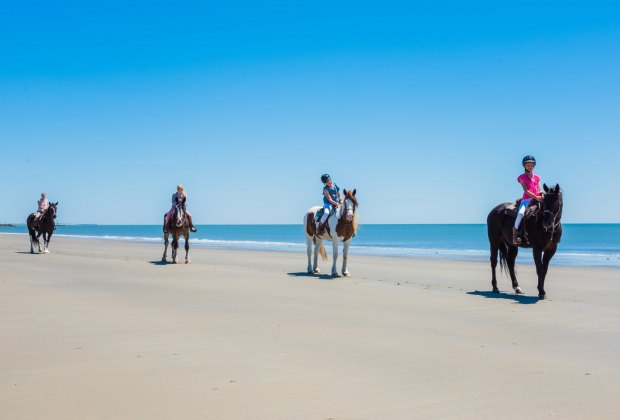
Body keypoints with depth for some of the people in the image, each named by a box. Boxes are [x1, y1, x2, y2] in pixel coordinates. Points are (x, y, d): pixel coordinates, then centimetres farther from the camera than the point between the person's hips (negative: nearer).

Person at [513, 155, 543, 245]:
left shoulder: (537, 177, 17)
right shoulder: (522, 177, 3)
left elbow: (539, 190, 15)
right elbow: (526, 190, -8)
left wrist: (542, 195, -10)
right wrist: (536, 197, -20)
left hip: (537, 199, 4)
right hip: (526, 199, -4)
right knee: (521, 213, -31)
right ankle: (515, 232, -23)